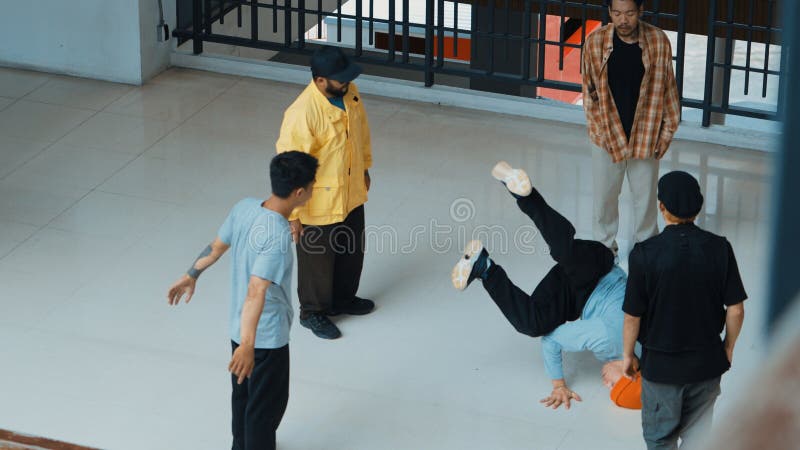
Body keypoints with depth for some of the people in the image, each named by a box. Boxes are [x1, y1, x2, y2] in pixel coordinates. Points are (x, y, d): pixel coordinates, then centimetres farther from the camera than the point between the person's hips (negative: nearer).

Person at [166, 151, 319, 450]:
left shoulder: (244, 207, -9)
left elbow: (216, 247, 7)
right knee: (267, 403, 12)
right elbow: (256, 291, -40)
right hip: (267, 335, -8)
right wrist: (248, 345, -45)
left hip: (240, 326, 8)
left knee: (243, 393, 27)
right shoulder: (278, 235, -33)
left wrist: (190, 276, 24)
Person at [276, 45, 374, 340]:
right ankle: (313, 312, 38)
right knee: (317, 258, 15)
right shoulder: (302, 114, -33)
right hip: (319, 204, -7)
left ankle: (343, 298, 50)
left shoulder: (349, 93, -10)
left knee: (352, 250, 26)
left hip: (352, 194, 7)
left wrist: (365, 167, 20)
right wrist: (293, 213, -21)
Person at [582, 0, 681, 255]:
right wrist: (600, 130, -5)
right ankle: (604, 246, 31)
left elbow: (668, 89, -1)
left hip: (645, 136, 0)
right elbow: (589, 92, -1)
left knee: (646, 196, 11)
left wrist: (667, 131, 0)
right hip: (607, 137, 0)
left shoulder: (658, 42, -11)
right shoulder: (595, 42, -10)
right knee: (605, 196, 12)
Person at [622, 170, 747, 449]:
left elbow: (633, 316, -13)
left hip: (661, 365, -2)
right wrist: (728, 348, 11)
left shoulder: (645, 254, -20)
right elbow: (735, 310, -7)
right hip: (707, 362, 2)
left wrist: (628, 355, 5)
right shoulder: (719, 249, -13)